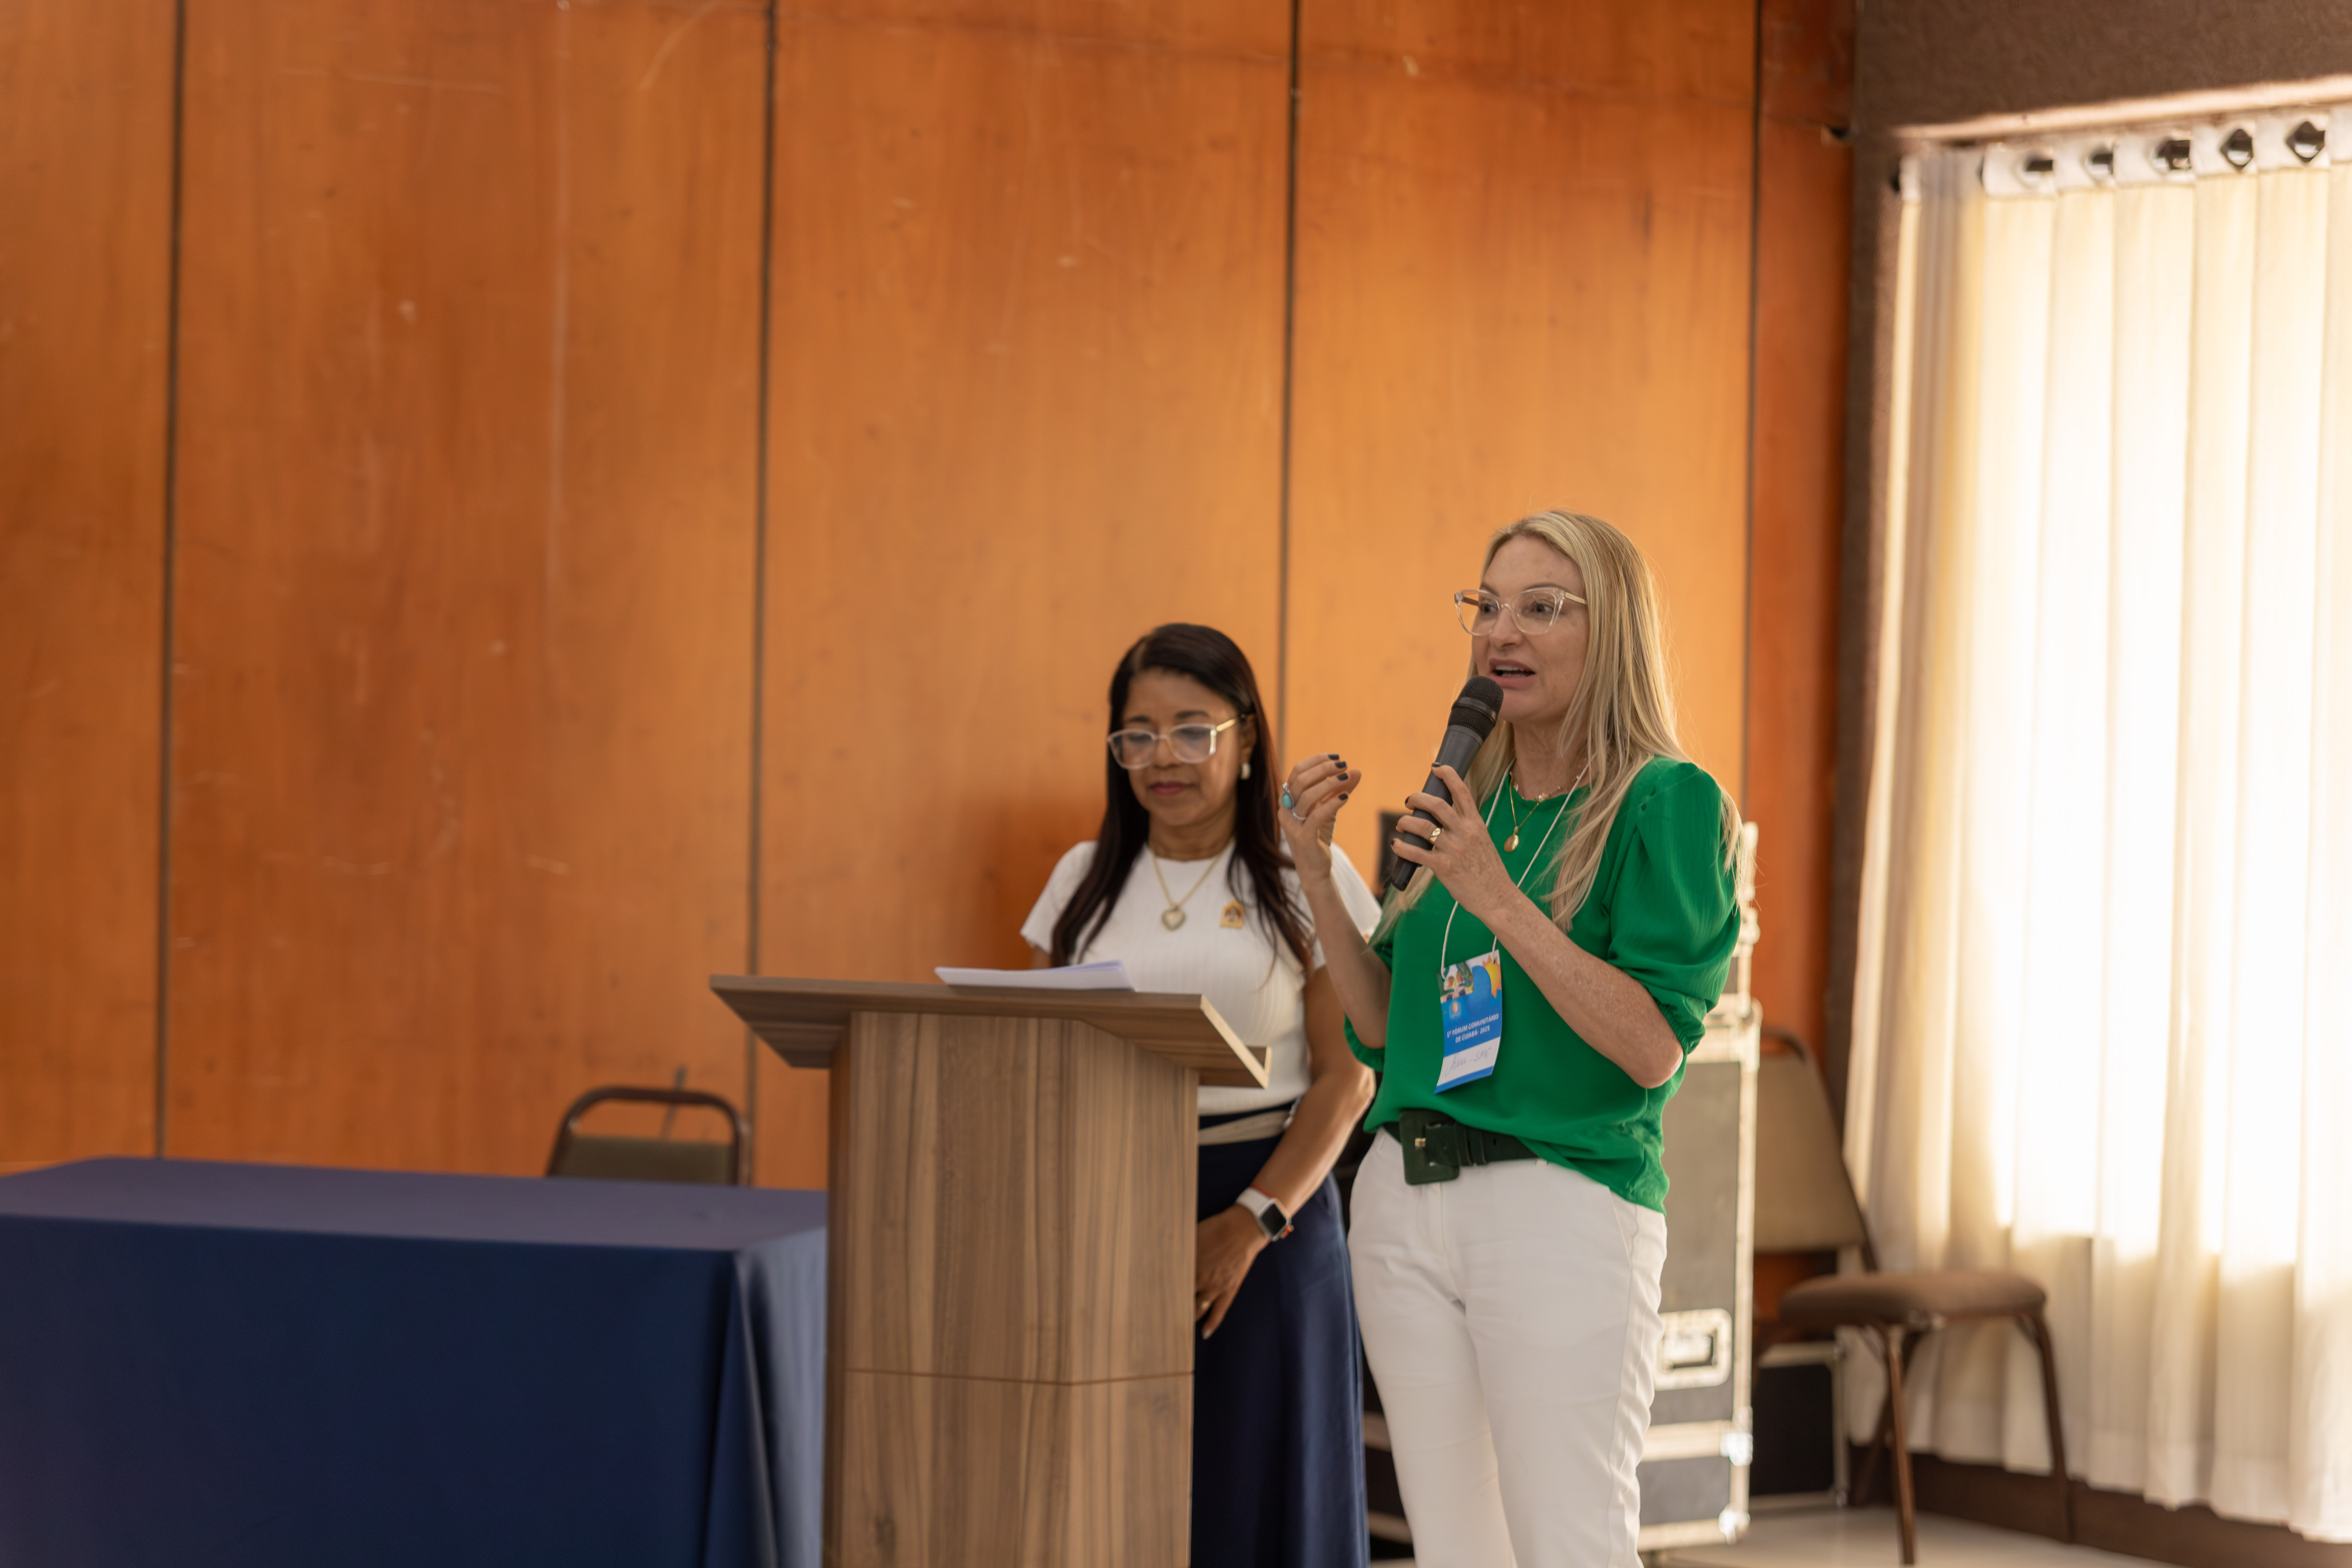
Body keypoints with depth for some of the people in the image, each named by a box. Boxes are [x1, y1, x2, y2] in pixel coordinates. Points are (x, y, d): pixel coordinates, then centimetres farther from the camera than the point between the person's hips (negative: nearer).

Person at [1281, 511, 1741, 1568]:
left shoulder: (1667, 804, -5)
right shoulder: (1466, 800, 15)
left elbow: (1654, 1046, -14)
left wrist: (1500, 902, -20)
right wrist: (1317, 874, 5)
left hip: (1564, 1199, -7)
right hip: (1405, 1202, 7)